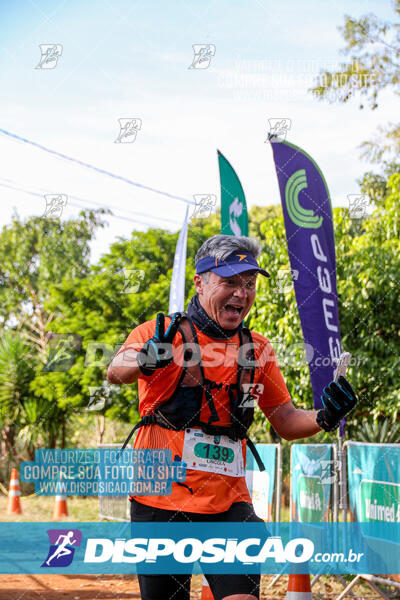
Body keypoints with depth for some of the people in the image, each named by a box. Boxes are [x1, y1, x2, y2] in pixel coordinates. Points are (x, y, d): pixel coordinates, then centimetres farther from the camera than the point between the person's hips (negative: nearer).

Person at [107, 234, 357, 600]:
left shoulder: (257, 349, 9)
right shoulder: (160, 334, -4)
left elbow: (285, 422, 14)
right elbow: (117, 372, -22)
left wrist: (323, 418, -8)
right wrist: (146, 360, -45)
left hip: (229, 505, 3)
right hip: (161, 504, -2)